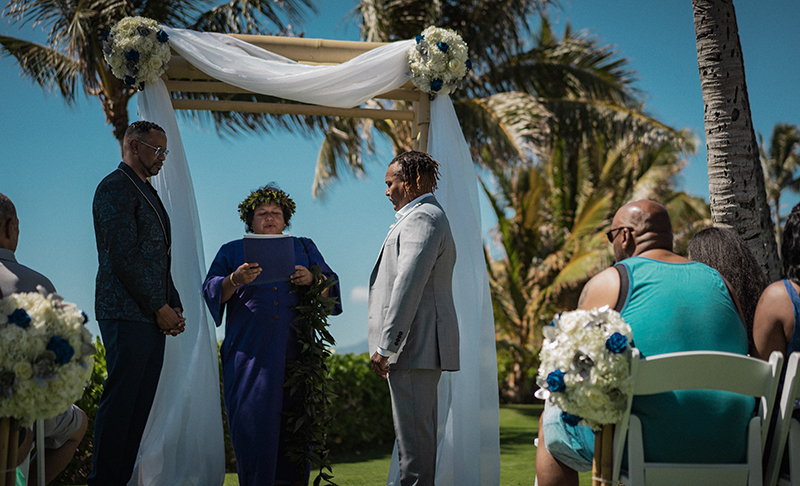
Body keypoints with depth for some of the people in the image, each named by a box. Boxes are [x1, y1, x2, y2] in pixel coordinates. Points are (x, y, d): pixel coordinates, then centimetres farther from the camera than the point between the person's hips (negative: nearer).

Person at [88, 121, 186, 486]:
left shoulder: (147, 192, 24)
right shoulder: (115, 188, -6)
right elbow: (123, 256, -14)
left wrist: (174, 306, 11)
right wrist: (159, 307, -12)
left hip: (152, 317, 9)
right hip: (127, 314, -9)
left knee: (140, 405, 7)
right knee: (120, 401, -8)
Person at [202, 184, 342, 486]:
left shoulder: (304, 248, 20)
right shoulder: (232, 251, 16)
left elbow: (330, 290, 12)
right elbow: (212, 292, 4)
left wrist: (311, 279, -10)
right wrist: (235, 280, -16)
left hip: (295, 353, 1)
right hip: (251, 354, -1)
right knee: (254, 423, -8)